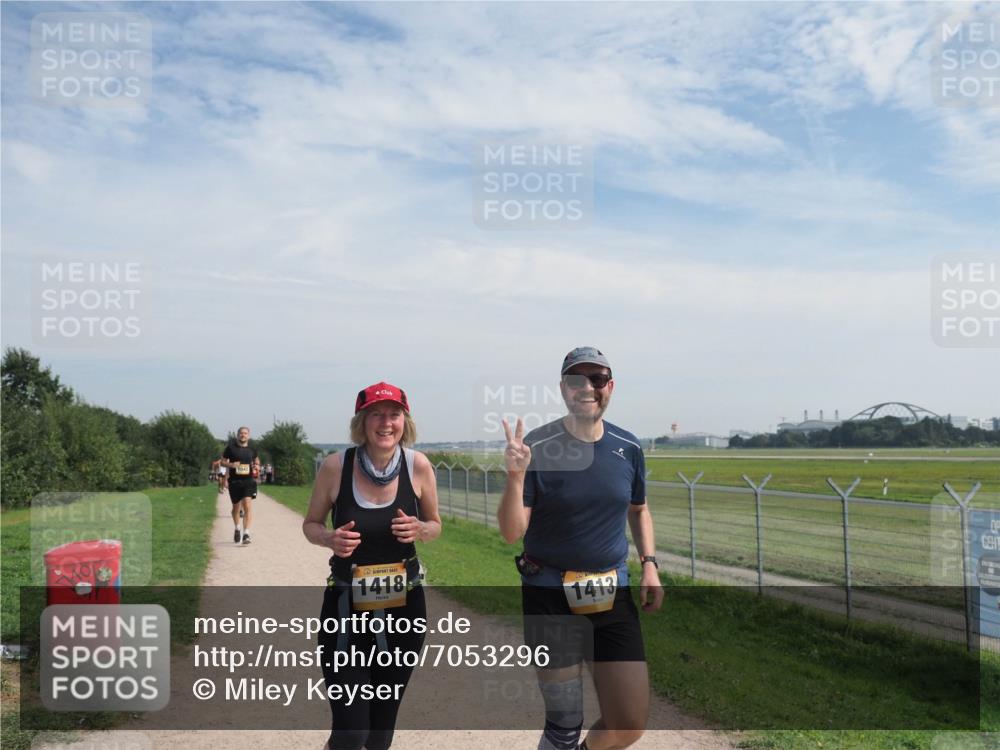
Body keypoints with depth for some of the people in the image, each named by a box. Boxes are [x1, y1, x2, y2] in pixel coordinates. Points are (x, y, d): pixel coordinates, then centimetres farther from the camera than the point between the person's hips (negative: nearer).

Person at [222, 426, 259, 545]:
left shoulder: (252, 448, 7)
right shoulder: (231, 448, 1)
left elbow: (256, 459, 24)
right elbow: (223, 461, 7)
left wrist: (257, 466, 2)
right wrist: (231, 465, -13)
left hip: (249, 480, 0)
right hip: (234, 481, 0)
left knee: (248, 505, -15)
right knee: (236, 507, 13)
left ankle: (246, 534, -17)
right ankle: (236, 529, 39)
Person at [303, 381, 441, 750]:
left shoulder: (418, 465, -8)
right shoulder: (335, 466, -12)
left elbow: (435, 525, 6)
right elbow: (310, 525, 2)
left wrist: (419, 529, -16)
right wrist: (330, 538, -20)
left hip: (404, 603, 2)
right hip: (347, 606, -2)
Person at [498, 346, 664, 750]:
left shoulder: (628, 447, 1)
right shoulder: (537, 447, -12)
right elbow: (512, 532, -14)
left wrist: (649, 564, 5)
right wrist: (515, 475, -30)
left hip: (611, 593, 4)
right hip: (549, 596, -3)